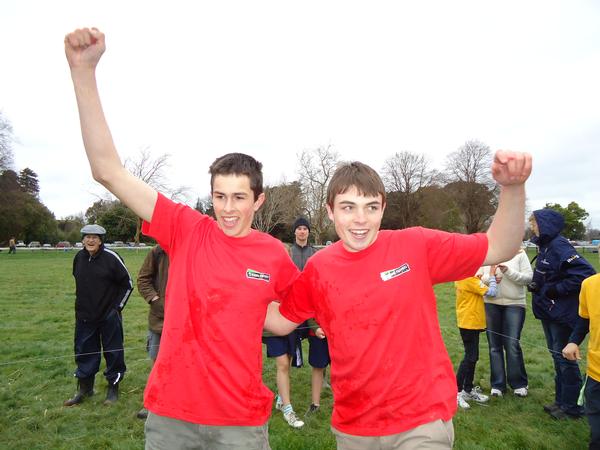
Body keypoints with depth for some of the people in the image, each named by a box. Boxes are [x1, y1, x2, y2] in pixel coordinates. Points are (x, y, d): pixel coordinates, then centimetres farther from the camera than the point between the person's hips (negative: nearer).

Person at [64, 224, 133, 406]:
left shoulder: (111, 257, -13)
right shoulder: (79, 258, 2)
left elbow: (127, 284, -6)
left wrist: (117, 306, -7)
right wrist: (83, 303, 12)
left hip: (109, 316, -5)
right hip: (84, 316, 5)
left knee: (113, 351, 5)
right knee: (84, 351, 14)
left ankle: (113, 388, 21)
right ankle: (85, 388, 30)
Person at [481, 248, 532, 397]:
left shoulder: (519, 254, -4)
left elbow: (528, 277, -8)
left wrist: (508, 271, -20)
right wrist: (489, 279, -16)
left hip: (514, 304, -2)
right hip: (491, 303, 3)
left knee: (512, 345, -2)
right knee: (494, 345, 10)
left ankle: (519, 383, 21)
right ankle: (497, 384, 23)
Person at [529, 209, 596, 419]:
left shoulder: (559, 246, -20)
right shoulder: (545, 246, 8)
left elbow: (585, 272, -28)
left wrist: (556, 289, -22)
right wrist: (535, 285, 2)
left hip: (562, 313, -9)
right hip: (548, 312, 9)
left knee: (564, 357, 3)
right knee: (557, 356, 18)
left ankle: (572, 407, 18)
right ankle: (561, 400, 31)